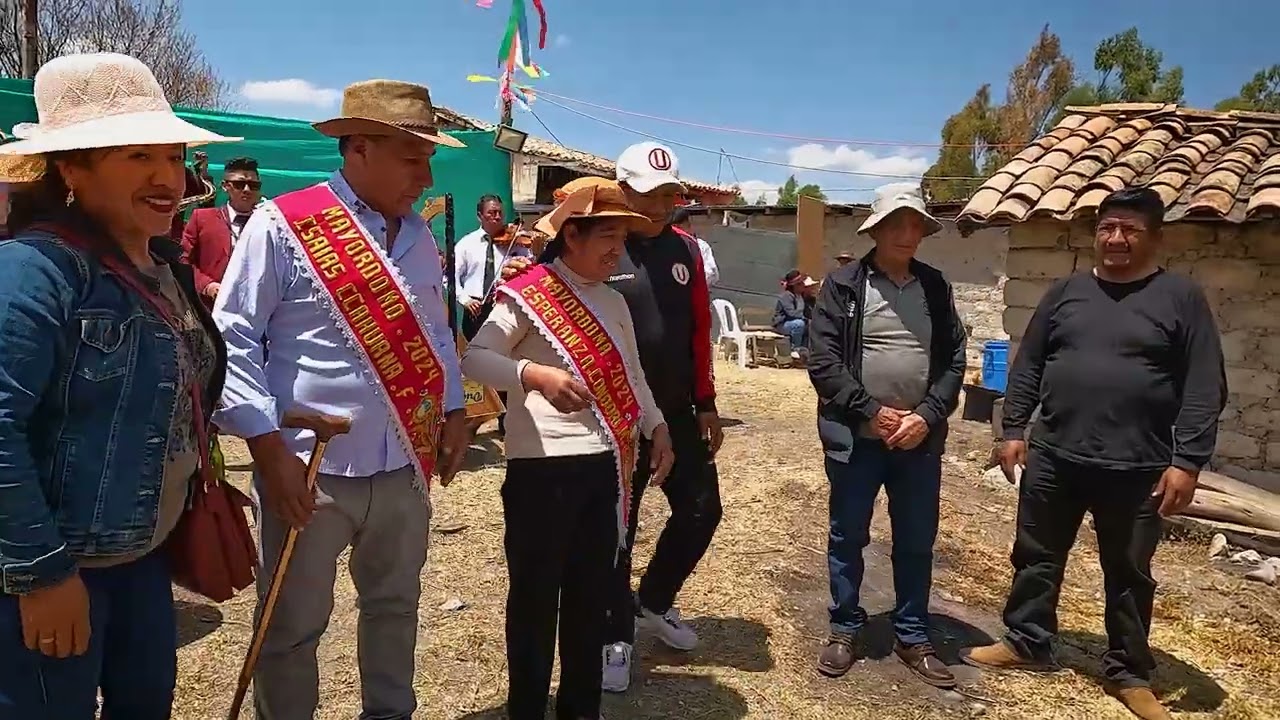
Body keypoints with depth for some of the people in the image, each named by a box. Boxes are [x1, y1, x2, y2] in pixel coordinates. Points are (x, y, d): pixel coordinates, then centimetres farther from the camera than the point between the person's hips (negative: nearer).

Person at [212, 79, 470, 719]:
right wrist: (269, 448, -15)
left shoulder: (419, 235, 9)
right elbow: (231, 339, -10)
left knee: (395, 609, 21)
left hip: (404, 465, 6)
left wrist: (453, 411, 9)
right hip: (310, 468, -5)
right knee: (293, 628, 12)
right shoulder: (283, 224, -10)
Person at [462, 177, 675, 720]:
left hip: (605, 465, 6)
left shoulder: (614, 303, 14)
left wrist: (656, 428, 9)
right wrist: (534, 374, -29)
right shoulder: (527, 294, -7)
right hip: (541, 466, -6)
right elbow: (473, 358, -14)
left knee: (592, 592, 16)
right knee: (535, 594, 6)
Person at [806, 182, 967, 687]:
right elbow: (823, 360, -10)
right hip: (856, 437, -3)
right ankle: (845, 629, 28)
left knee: (916, 543, 13)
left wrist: (926, 416, -11)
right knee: (847, 538, 10)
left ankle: (912, 637, 29)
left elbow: (953, 361, 3)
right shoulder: (843, 285, -4)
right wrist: (871, 411, -15)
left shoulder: (936, 288, 6)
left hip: (920, 439, 3)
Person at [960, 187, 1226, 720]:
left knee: (1129, 575, 13)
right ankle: (1026, 643, 32)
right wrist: (1013, 429, 3)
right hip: (1053, 458, 3)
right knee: (1036, 557, 14)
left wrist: (1187, 461, -12)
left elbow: (1204, 389, -6)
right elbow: (1027, 367, 9)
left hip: (1137, 470, -3)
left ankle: (1128, 673, 30)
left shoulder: (1181, 298, -2)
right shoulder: (1066, 292, 6)